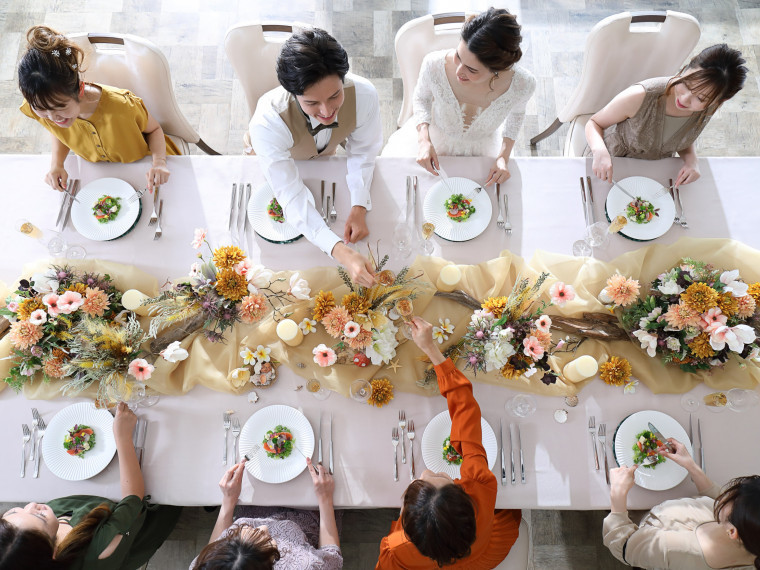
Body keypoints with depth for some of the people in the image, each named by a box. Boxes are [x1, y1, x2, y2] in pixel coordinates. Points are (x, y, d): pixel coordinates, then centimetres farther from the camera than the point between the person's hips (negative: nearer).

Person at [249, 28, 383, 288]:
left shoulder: (364, 94, -41)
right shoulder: (267, 122, -48)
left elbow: (362, 150, -21)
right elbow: (291, 197, -44)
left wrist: (359, 208, -33)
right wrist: (341, 251, -56)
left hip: (324, 154, 2)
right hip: (278, 156, -1)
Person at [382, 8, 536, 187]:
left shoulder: (523, 84, -32)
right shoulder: (434, 64, -35)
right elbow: (421, 98, -10)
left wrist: (504, 157, -15)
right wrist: (424, 140, -25)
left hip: (481, 149, 0)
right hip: (433, 140, 0)